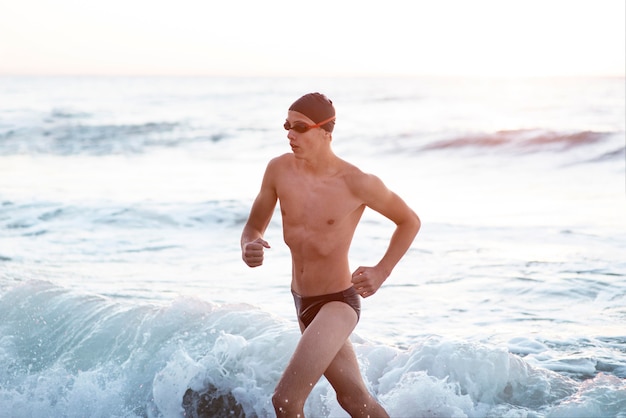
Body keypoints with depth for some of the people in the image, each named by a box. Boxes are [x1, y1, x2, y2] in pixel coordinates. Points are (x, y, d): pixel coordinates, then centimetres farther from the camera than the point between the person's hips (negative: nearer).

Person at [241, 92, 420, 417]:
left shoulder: (357, 184, -17)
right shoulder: (279, 170, -6)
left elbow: (410, 222, -2)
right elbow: (254, 225, 6)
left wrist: (381, 272, -11)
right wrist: (248, 247, -18)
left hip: (339, 302, -6)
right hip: (302, 302, 6)